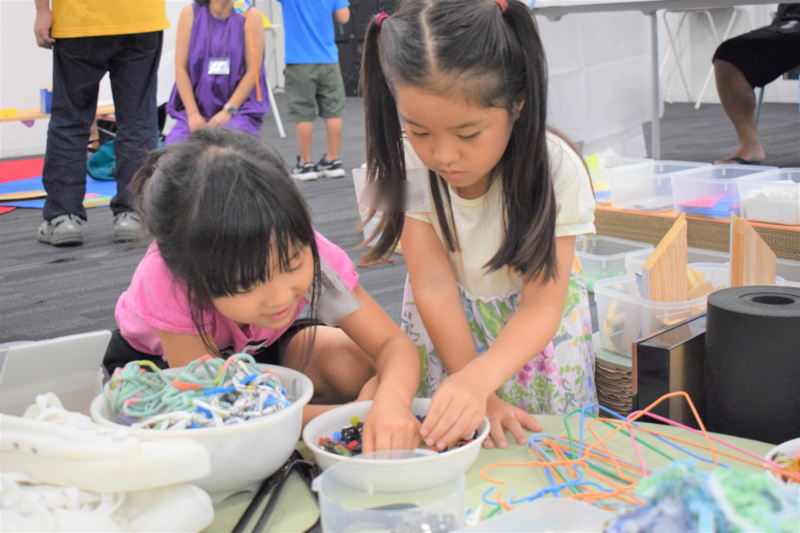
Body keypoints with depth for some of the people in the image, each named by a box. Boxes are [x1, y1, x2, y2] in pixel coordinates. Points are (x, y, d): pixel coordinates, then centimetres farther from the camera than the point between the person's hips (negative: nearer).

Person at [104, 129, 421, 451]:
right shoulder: (167, 282, -42)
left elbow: (393, 343, -30)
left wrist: (391, 401, -55)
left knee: (356, 368, -25)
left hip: (258, 350, 2)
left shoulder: (300, 250, -34)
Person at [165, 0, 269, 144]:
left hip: (240, 107, -2)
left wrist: (227, 112, -12)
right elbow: (180, 68, 1)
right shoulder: (190, 13, 3)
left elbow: (253, 71, -5)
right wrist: (193, 114, -8)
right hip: (197, 105, 2)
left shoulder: (250, 16, -1)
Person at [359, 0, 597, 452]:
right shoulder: (407, 165, -24)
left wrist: (477, 379, -50)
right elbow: (435, 286, -24)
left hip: (531, 327, -1)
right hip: (448, 322, 1)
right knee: (442, 430, -6)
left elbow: (541, 306, -31)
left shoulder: (556, 170, -29)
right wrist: (480, 397, -30)